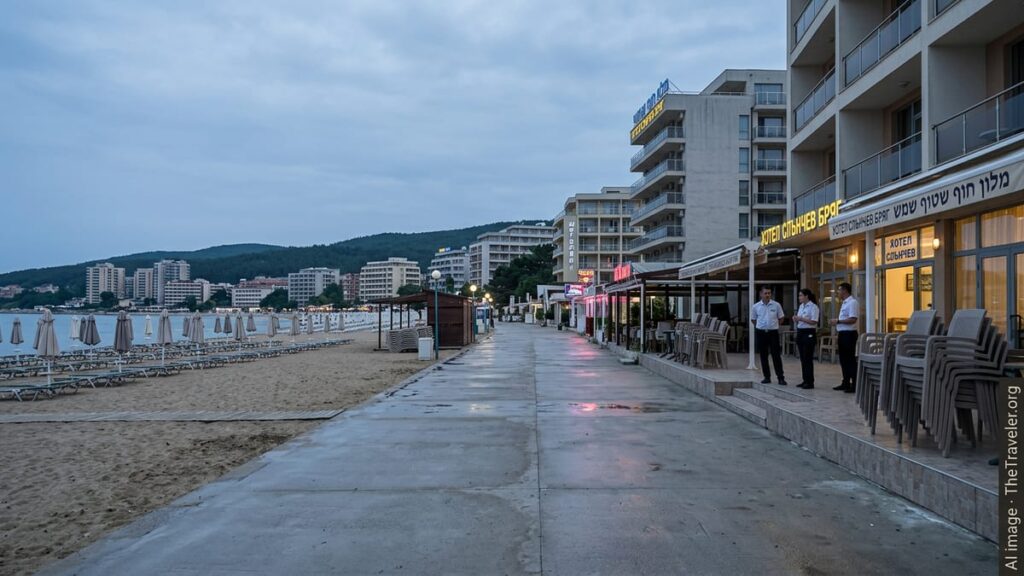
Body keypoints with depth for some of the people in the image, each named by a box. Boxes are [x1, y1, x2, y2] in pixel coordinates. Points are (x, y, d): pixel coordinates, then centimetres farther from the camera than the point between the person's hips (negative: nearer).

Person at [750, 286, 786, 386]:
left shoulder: (776, 305, -3)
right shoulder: (756, 307, 0)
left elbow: (781, 318, 10)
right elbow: (753, 319, 13)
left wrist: (773, 325, 7)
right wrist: (761, 326, 8)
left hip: (773, 332, -2)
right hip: (761, 333, 2)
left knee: (776, 355, -4)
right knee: (763, 356, 7)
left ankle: (781, 378, -2)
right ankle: (767, 377, 16)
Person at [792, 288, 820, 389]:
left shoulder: (813, 307, -10)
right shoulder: (801, 306, 14)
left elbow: (814, 322, -17)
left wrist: (801, 318, -19)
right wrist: (796, 319, -2)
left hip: (809, 333, -8)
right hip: (800, 332, 8)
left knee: (808, 358, -5)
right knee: (802, 358, 10)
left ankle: (810, 382, 1)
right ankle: (805, 380, 17)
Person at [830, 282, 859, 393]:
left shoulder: (852, 303, -13)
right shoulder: (844, 303, 16)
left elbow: (853, 319, -23)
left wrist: (838, 321, -18)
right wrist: (837, 334, 19)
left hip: (849, 334, -10)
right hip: (842, 334, 10)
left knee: (850, 360, -5)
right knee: (843, 360, 13)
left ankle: (855, 385, 0)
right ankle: (846, 383, 21)